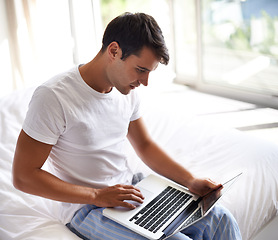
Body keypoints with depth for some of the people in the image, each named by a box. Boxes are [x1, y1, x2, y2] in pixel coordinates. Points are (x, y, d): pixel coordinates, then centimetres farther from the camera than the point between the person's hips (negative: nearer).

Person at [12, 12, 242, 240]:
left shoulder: (127, 91, 0)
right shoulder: (53, 97, -21)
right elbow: (23, 176, -18)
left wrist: (191, 180, -1)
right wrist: (97, 196, -21)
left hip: (131, 190, 7)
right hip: (88, 208, -6)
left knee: (220, 219, -8)